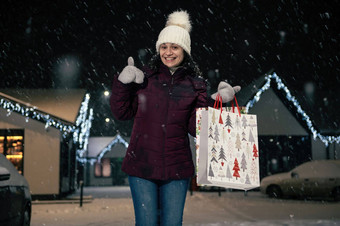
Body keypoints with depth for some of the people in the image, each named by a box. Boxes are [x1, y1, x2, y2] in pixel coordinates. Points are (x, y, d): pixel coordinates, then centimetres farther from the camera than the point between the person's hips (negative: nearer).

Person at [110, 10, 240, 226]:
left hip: (177, 168, 1)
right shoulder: (144, 77, 2)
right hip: (141, 166, 0)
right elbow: (122, 112, 4)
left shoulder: (195, 85, 3)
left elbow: (196, 128, -3)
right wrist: (123, 83, -8)